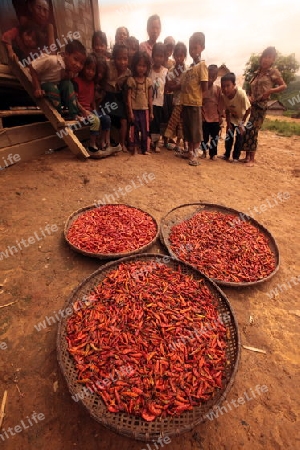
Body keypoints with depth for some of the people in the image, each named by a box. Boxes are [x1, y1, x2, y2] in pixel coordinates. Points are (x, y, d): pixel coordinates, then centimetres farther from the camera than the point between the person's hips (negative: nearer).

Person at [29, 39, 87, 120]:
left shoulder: (72, 69, -12)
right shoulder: (52, 60, -31)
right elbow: (32, 67, -26)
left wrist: (68, 77, -20)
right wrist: (37, 88, -30)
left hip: (58, 85, 5)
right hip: (43, 84, -4)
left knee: (68, 84, -22)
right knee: (53, 89, -34)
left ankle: (75, 117, -24)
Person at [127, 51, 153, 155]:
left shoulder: (148, 81, 5)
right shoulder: (131, 80, -2)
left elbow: (150, 97, 7)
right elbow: (129, 96, -3)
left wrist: (151, 112, 5)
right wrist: (130, 111, -10)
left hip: (145, 109, 2)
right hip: (134, 109, -2)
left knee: (145, 130, 6)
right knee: (134, 130, 5)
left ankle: (145, 149, 15)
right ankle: (135, 148, 16)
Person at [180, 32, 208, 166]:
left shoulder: (202, 65, -7)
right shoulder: (190, 66, 17)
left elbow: (204, 87, -12)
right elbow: (185, 84, 18)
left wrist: (195, 94, 0)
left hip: (195, 102, -8)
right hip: (185, 102, 8)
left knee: (196, 129, -2)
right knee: (187, 129, 12)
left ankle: (195, 154, 5)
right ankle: (190, 152, 23)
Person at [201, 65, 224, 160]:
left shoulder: (218, 89, 2)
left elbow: (221, 104, 5)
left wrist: (221, 116, 2)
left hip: (215, 118, 2)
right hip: (204, 117, -1)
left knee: (214, 137, 6)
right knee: (204, 137, 7)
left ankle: (213, 153, 19)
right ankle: (204, 151, 27)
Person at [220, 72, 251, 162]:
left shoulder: (241, 94, -35)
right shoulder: (224, 95, -21)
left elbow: (248, 109, -24)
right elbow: (227, 110, -7)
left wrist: (242, 123, -19)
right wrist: (228, 123, -9)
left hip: (242, 119, -4)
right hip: (232, 118, 4)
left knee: (239, 138, -3)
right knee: (229, 136, 6)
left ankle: (236, 157, 9)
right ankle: (226, 155, 21)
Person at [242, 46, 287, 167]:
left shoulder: (273, 72, 2)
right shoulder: (257, 73, 16)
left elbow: (284, 86, 1)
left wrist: (271, 90, -15)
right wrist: (250, 97, 2)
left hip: (260, 106, -5)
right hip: (250, 105, 6)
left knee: (253, 132, -13)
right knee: (246, 130, 0)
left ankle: (252, 159, -9)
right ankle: (247, 156, 9)